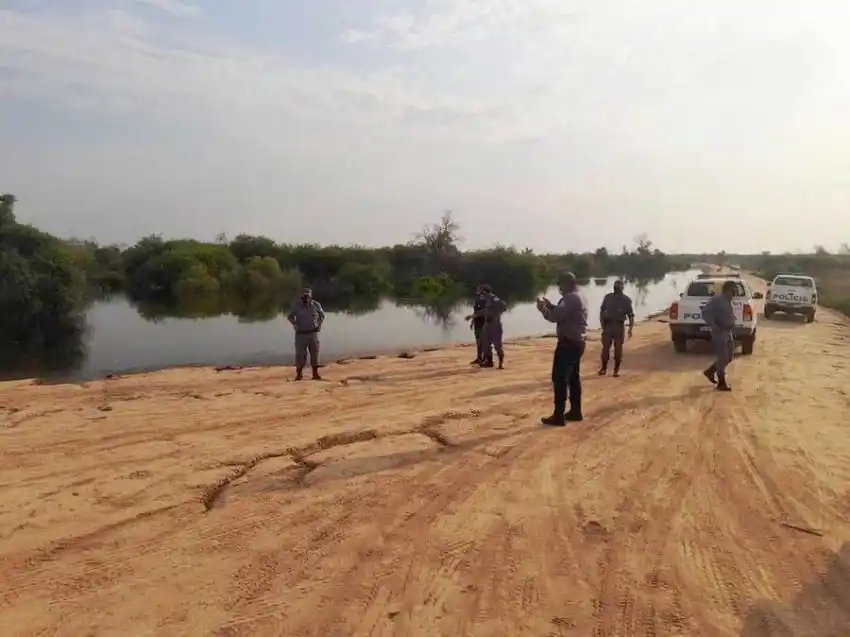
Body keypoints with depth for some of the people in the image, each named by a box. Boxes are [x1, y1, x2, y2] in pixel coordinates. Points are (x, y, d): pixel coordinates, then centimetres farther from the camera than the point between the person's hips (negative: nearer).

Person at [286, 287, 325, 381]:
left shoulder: (316, 305, -2)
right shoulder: (296, 305, -7)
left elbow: (322, 315, 15)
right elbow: (289, 316, 6)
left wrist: (319, 325, 2)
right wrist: (296, 325, -6)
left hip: (313, 333, 2)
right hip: (301, 334, -2)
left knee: (315, 353, 3)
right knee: (300, 354, -1)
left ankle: (315, 373, 11)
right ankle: (299, 373, 10)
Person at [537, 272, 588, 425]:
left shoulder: (571, 298, -18)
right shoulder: (577, 297, 16)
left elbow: (555, 317, -24)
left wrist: (542, 308, -7)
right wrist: (550, 305, 13)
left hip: (568, 343, -10)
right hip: (577, 342, 11)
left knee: (559, 378, -7)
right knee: (573, 377, 15)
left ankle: (558, 416, -5)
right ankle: (575, 412, 21)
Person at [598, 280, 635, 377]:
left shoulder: (626, 300, -3)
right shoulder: (608, 297, 4)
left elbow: (631, 315, -3)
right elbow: (602, 310, 10)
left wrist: (631, 328, -13)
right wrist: (602, 324, 0)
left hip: (619, 326, -1)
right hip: (608, 325, 2)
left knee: (618, 349, 2)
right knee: (605, 347, 2)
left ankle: (616, 369, 10)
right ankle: (604, 368, 13)